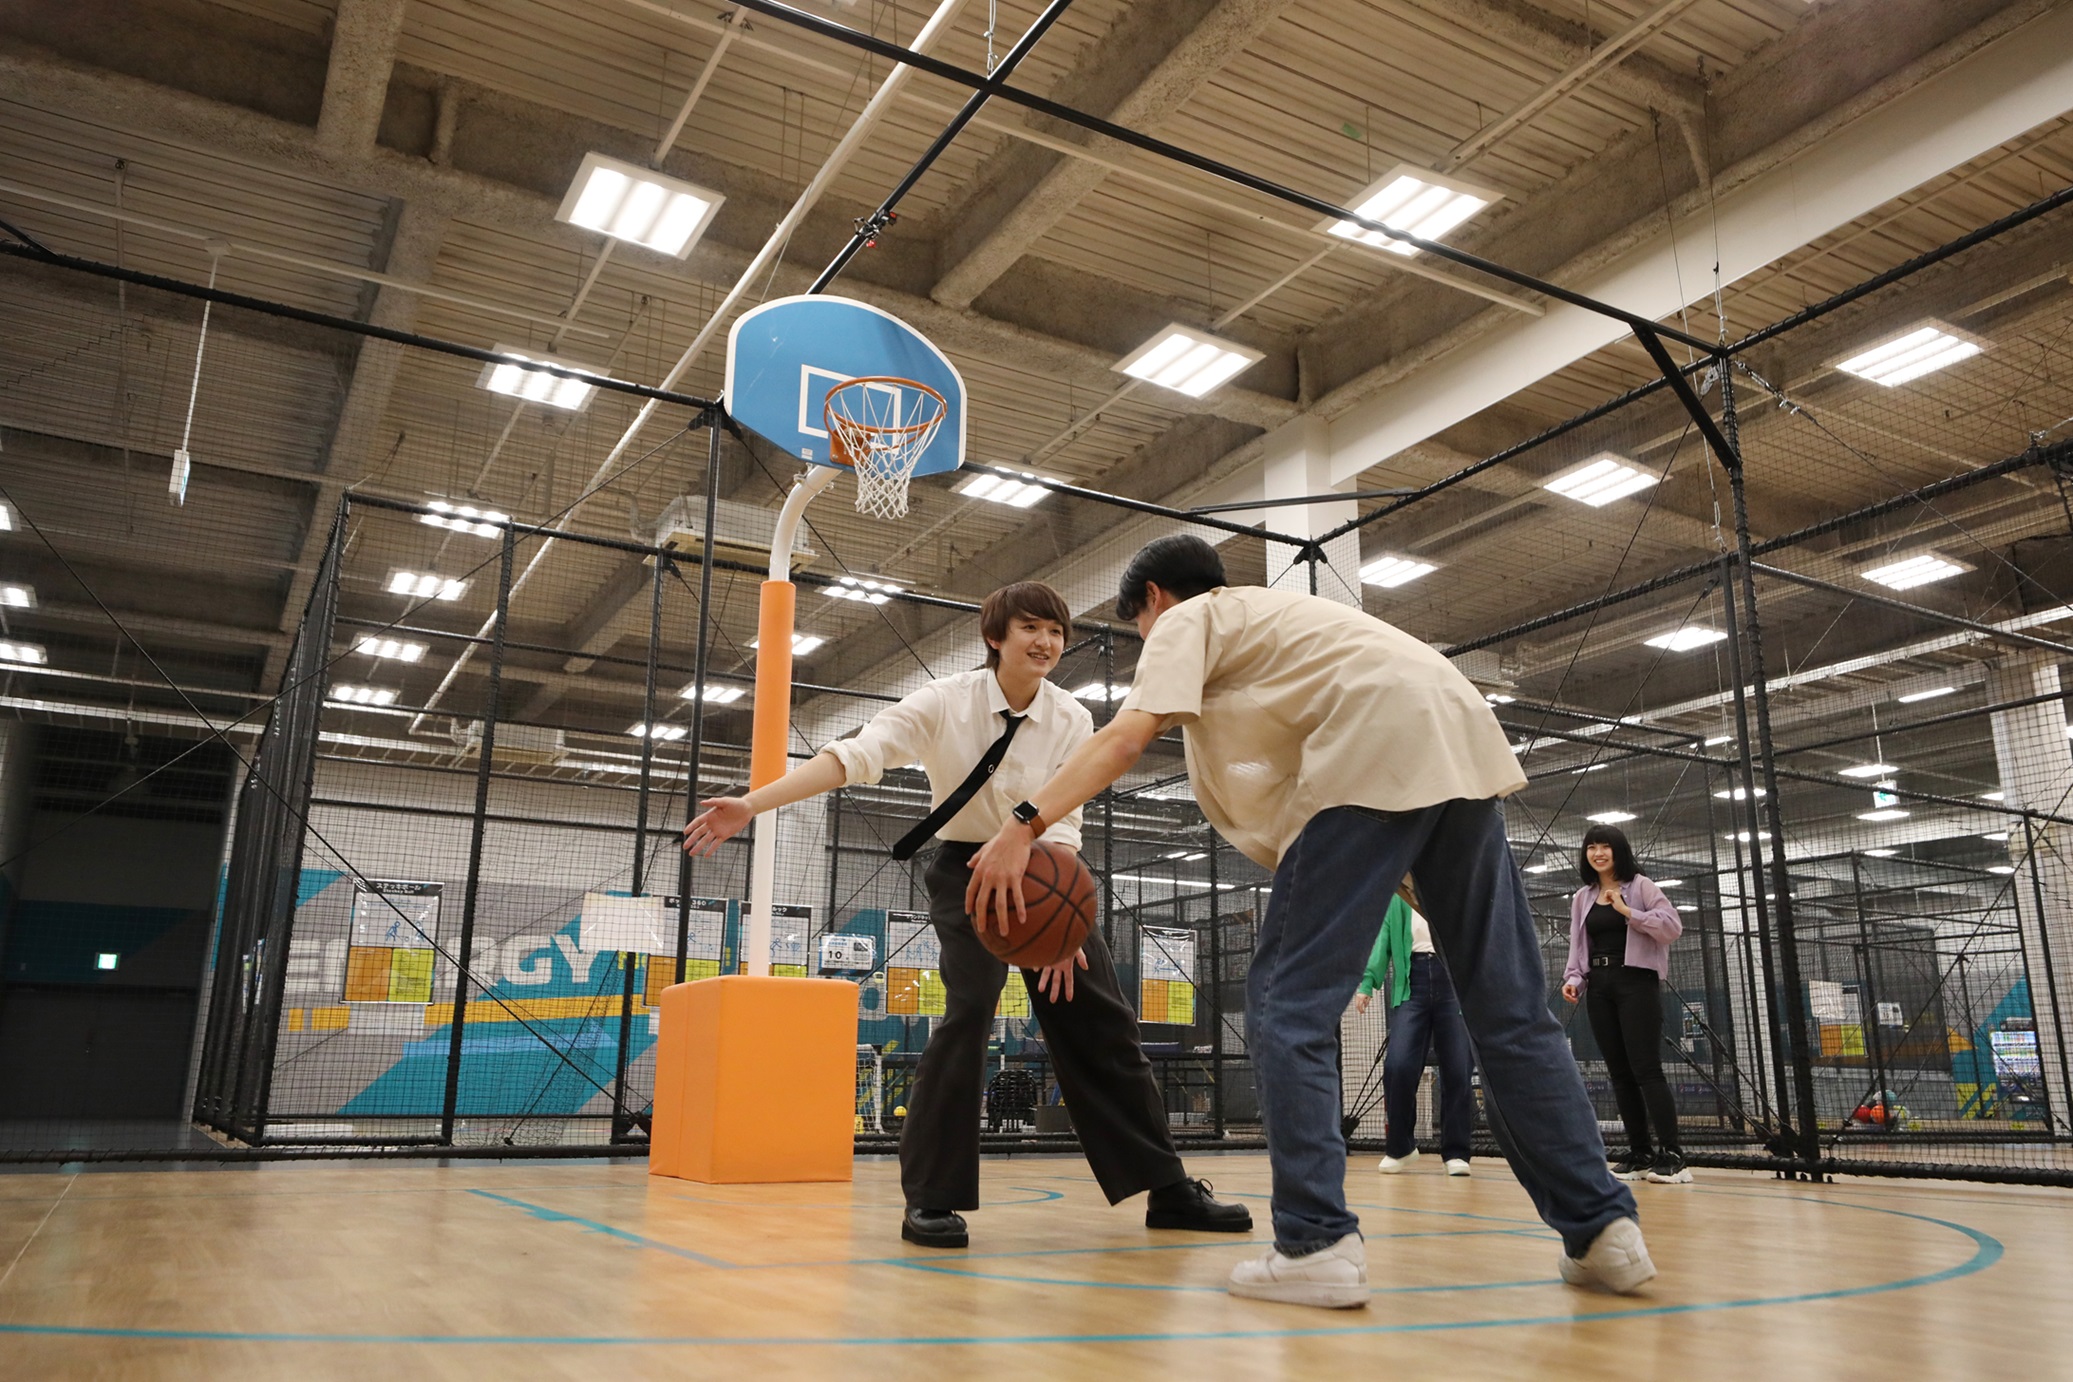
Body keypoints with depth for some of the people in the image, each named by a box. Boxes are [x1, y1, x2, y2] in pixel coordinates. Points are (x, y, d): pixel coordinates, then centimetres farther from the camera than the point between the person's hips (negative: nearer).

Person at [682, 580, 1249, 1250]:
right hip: (967, 873, -3)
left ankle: (1168, 1191, 11)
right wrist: (751, 804, -35)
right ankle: (931, 1199, -13)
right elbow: (855, 755, -25)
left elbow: (1062, 825, -14)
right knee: (969, 1008, -25)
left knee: (1104, 1023, 0)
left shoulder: (1072, 721, -9)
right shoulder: (945, 702, -16)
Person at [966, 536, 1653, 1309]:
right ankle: (1601, 1227, 13)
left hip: (1375, 753, -8)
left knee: (1289, 1000, -2)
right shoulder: (1270, 613, 35)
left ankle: (1316, 1244, -7)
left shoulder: (1186, 618, 13)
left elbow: (1127, 736, -5)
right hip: (1464, 733, 8)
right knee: (1509, 1008, 12)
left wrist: (1026, 824, -12)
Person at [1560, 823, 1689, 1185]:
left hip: (1636, 982, -5)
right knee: (1619, 1073, 4)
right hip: (1599, 988, 5)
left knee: (1646, 1069, -11)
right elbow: (1578, 948, 14)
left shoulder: (1640, 886, 1)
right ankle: (1640, 1154, 9)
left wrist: (1629, 912, -15)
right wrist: (1573, 979, -2)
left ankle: (1672, 1155, -9)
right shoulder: (1582, 898, 15)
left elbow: (1673, 927, -8)